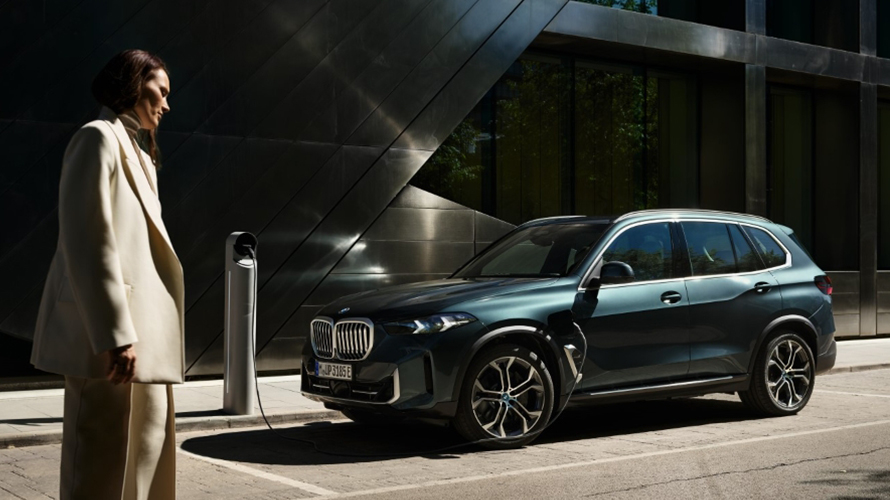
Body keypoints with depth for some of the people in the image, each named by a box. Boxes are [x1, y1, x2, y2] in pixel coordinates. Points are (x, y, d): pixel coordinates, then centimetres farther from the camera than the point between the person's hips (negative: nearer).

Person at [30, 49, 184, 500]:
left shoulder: (134, 148, 23)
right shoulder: (99, 138, -6)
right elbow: (88, 242, -16)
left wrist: (135, 330, 13)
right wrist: (115, 334, -22)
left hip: (141, 327, 10)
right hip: (108, 331, -10)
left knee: (148, 446, 11)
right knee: (101, 460, -6)